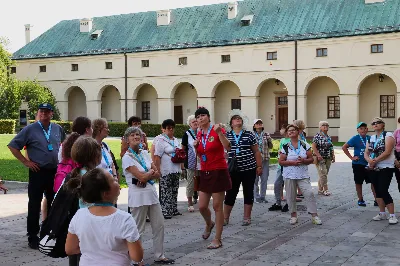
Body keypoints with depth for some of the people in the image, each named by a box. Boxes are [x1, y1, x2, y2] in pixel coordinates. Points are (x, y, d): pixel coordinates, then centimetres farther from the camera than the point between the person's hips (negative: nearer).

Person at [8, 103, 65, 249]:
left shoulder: (58, 129, 7)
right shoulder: (30, 130, -5)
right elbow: (13, 146, -4)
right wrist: (26, 161, -8)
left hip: (55, 171, 4)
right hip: (38, 172, -4)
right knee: (34, 205, 2)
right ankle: (33, 237, 10)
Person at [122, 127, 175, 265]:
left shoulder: (145, 153, 9)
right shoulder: (127, 158, -10)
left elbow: (157, 174, 4)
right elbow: (141, 177, -18)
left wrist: (146, 177, -14)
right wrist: (151, 172, -1)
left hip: (151, 192, 7)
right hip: (138, 195, -7)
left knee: (159, 225, 10)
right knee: (138, 229, 3)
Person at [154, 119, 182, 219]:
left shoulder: (176, 140, 16)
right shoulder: (161, 140, -6)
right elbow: (157, 157, -11)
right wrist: (158, 170, -17)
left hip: (176, 170, 7)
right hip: (166, 171, -7)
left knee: (174, 191, 12)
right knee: (165, 192, -7)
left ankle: (174, 210, 21)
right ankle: (165, 212, -4)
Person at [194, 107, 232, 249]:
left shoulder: (217, 130, -9)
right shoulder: (199, 134, 9)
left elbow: (228, 147, -24)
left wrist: (219, 132, -33)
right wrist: (196, 146, 0)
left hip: (218, 172, -6)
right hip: (205, 173, 6)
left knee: (217, 206, -2)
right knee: (202, 206, 8)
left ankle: (217, 239, 7)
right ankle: (209, 224, 40)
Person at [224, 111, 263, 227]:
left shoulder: (249, 135, 2)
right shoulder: (227, 136, 5)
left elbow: (256, 152, 5)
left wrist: (259, 166, 2)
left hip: (249, 169, 0)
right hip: (233, 170, 0)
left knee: (248, 193, 6)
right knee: (230, 193, 3)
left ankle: (247, 218, 17)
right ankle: (225, 218, 14)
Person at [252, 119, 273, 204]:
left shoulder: (266, 134, 7)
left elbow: (271, 146, 10)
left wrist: (269, 140, -7)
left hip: (265, 159, 3)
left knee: (264, 179, 6)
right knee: (255, 179, 0)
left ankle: (263, 197, 15)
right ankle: (257, 197, 10)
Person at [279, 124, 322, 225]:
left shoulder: (305, 145, 3)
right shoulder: (285, 147, 1)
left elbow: (311, 159, 4)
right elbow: (281, 162, -1)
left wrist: (304, 161, -17)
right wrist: (292, 162, -15)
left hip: (303, 175, 0)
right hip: (289, 175, 0)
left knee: (309, 193, -10)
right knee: (291, 196, 3)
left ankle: (314, 216, -1)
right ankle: (293, 216, 19)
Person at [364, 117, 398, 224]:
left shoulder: (388, 135, -6)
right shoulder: (371, 138, 14)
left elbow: (387, 152, -17)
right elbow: (366, 153, 9)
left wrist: (375, 161, -16)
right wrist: (369, 160, -13)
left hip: (386, 167, -7)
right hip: (373, 168, 7)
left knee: (383, 191, -14)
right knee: (378, 191, 9)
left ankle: (392, 215, -9)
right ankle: (382, 213, 19)